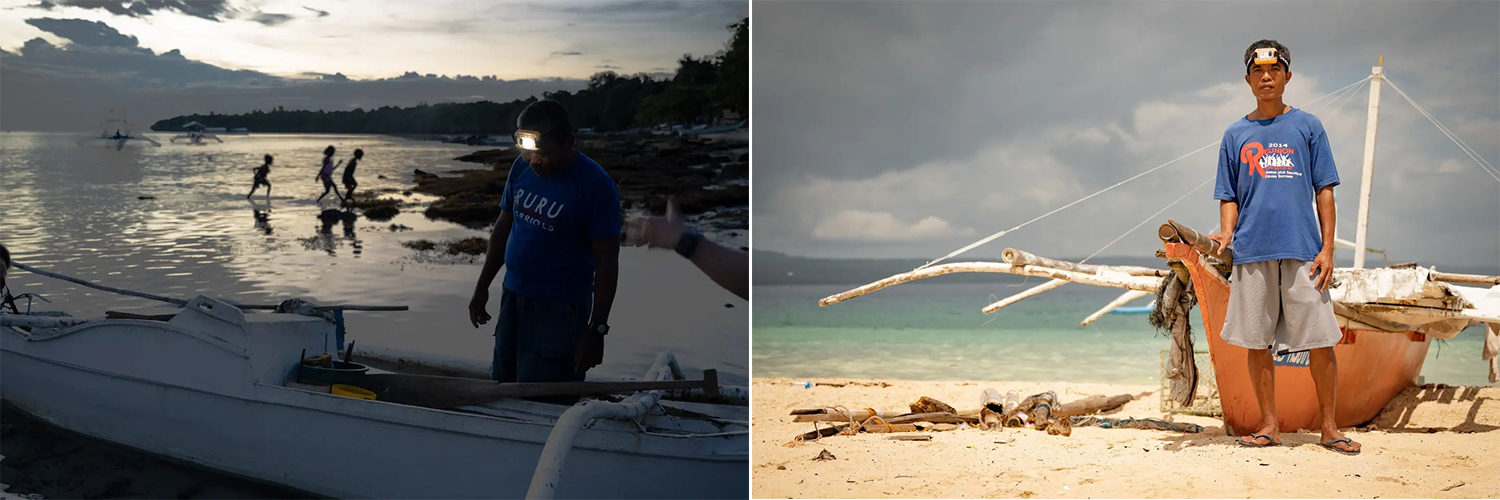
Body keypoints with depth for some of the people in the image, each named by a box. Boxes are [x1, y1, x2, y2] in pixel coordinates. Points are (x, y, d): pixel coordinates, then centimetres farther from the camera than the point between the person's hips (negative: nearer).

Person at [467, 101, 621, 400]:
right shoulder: (522, 167, 2)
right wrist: (482, 287, 15)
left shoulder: (595, 185, -16)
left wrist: (596, 330, -16)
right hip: (513, 297, 7)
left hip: (558, 309, -7)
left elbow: (607, 261, -15)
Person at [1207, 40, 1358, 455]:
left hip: (1303, 249, -1)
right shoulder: (1236, 135, 13)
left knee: (1321, 340, -3)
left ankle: (1329, 427, 7)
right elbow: (1229, 197, 13)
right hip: (1252, 251, 1)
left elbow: (1324, 190, 6)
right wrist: (1226, 236, -5)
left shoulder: (1307, 126, 9)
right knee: (1257, 342, 2)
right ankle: (1269, 425, 13)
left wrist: (1327, 248, -2)